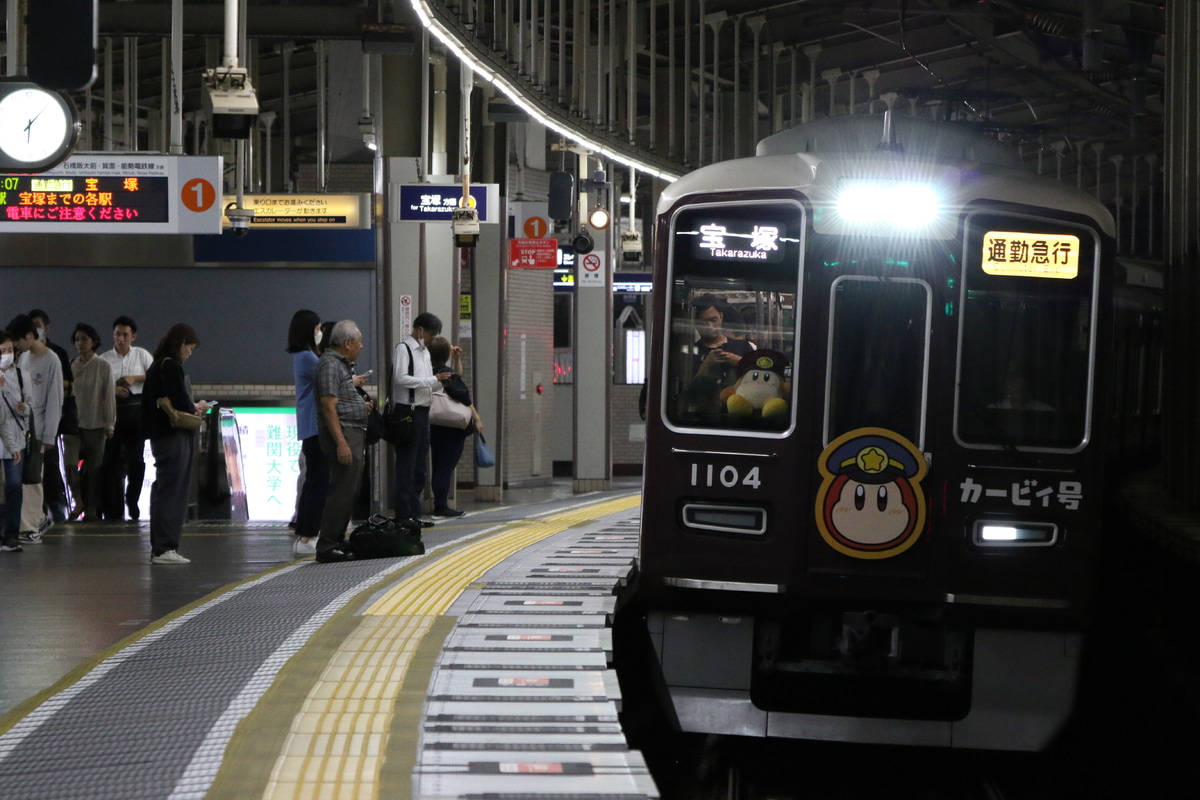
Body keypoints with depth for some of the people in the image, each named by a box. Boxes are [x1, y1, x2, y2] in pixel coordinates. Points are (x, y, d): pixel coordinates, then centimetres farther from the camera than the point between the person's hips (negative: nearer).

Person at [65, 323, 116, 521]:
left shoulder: (103, 367, -3)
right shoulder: (71, 367, 7)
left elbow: (109, 396, -3)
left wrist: (109, 425, -6)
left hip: (95, 425, -2)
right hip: (73, 423, 2)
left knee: (94, 468, 3)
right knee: (70, 463, -14)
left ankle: (92, 508, 15)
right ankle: (79, 501, 5)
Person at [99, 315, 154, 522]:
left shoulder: (142, 355, 8)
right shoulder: (104, 359, 4)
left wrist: (136, 378, -8)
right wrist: (112, 390, -17)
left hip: (136, 410, 1)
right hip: (112, 410, -1)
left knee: (136, 458, 3)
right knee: (111, 460, -1)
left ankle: (132, 500, 23)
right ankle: (114, 509, 3)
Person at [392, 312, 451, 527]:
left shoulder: (424, 351, 20)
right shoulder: (404, 349, -8)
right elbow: (401, 378, -19)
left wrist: (439, 381, 5)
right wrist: (433, 380, -17)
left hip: (423, 411, 9)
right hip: (408, 412, -9)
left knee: (420, 467, 11)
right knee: (406, 467, -6)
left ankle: (414, 514, 17)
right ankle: (404, 515, -3)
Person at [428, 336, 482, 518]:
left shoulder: (431, 372, 10)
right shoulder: (447, 374, -16)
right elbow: (465, 399, -15)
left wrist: (457, 359, 19)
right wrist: (476, 418, -9)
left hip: (435, 426, 9)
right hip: (452, 428, -9)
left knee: (439, 467, 12)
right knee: (447, 467, -5)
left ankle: (439, 505, 16)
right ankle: (441, 506, -6)